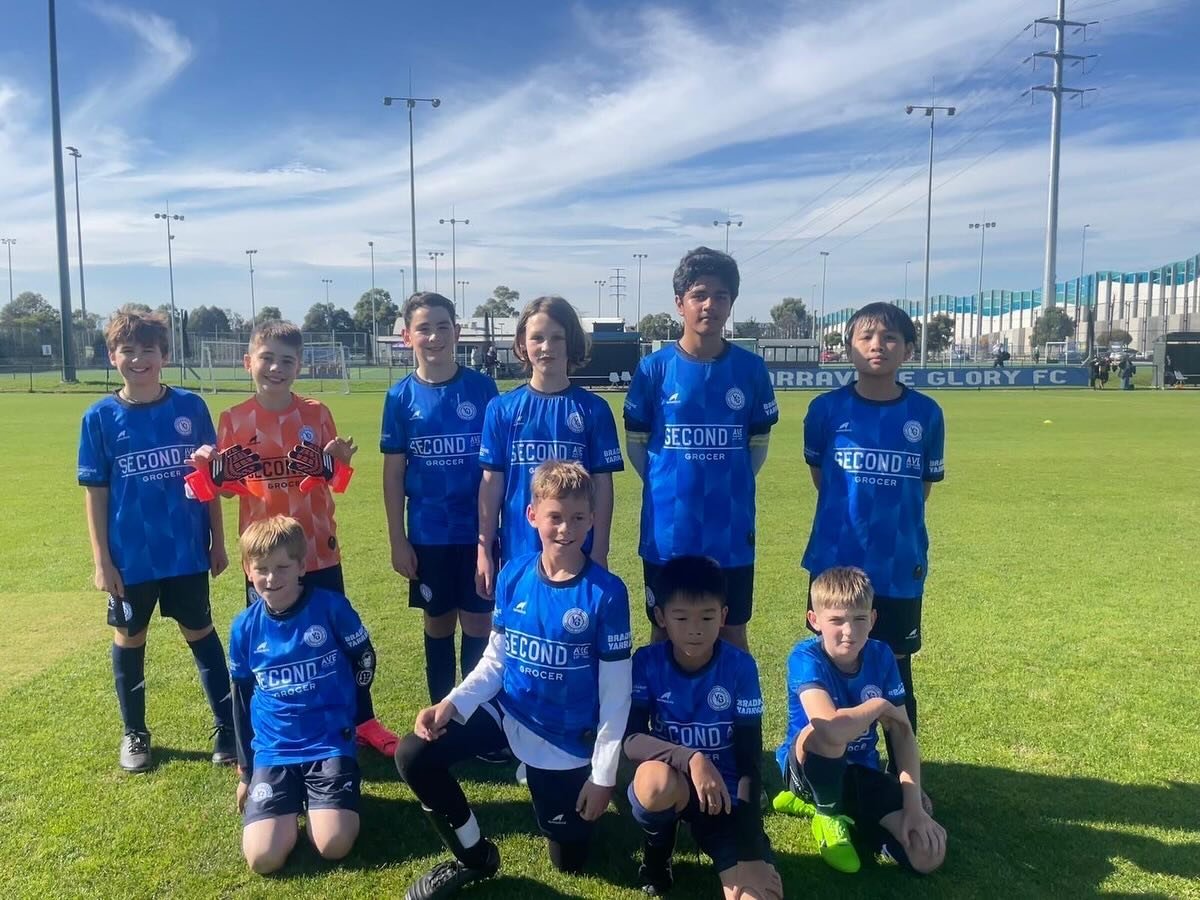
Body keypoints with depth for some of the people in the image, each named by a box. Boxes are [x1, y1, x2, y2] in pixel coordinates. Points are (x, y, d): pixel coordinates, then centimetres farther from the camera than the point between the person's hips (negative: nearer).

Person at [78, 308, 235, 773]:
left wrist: (218, 541, 2)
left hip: (187, 551, 0)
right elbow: (95, 492, -2)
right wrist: (101, 560, -4)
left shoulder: (191, 408, -4)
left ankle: (226, 726, 23)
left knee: (200, 632, 11)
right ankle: (134, 734, 33)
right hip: (130, 556, 0)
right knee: (129, 638, 15)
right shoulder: (100, 417, -5)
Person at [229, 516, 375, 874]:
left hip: (331, 744, -2)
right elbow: (242, 699, 12)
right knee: (263, 858, -13)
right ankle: (293, 803, 16)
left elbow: (364, 660, 5)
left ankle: (321, 802, 14)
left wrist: (338, 710, 6)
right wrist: (245, 770, 15)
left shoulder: (331, 606, -10)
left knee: (334, 846, -17)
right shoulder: (244, 627, 0)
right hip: (273, 752, 3)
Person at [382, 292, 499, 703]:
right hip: (428, 534, 1)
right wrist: (397, 539, -1)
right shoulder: (401, 397, -2)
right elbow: (393, 473, 1)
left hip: (478, 530, -1)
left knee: (477, 624, 7)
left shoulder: (482, 388, -4)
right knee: (438, 623, 14)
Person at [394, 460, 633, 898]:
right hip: (508, 711, 3)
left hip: (568, 738, -3)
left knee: (569, 862, 7)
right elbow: (495, 659, 2)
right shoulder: (512, 576, -8)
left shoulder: (606, 593, -19)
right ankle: (475, 856, 8)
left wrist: (603, 776, -10)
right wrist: (451, 703, -16)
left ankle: (566, 793, 41)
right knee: (413, 755, -16)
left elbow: (616, 694, -13)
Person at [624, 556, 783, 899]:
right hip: (669, 786, 1)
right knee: (657, 779, -37)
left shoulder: (740, 666, -13)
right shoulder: (647, 663, -12)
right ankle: (657, 843, -1)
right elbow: (629, 739, -21)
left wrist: (748, 849, -17)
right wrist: (691, 759, -37)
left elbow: (750, 757, -11)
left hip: (726, 795, 0)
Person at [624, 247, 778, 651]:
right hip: (668, 532, -1)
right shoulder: (654, 368, -4)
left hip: (732, 533, 1)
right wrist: (669, 486, 2)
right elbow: (636, 443, 4)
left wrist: (729, 487, 6)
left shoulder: (751, 369, -1)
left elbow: (758, 444, 10)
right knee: (667, 634, 13)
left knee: (732, 634, 13)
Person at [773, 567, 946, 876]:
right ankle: (828, 813, -8)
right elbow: (832, 730, -43)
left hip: (861, 770, 5)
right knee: (825, 733, -40)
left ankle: (842, 810, 11)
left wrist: (914, 805, -16)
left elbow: (903, 732, -7)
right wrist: (879, 705, -24)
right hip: (810, 767, -5)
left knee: (929, 855, -14)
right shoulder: (806, 657, -26)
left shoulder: (880, 655, -9)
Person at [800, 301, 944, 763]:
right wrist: (854, 513, 8)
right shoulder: (826, 409, -4)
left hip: (901, 568, 0)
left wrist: (894, 521, 8)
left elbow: (923, 487, 9)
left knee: (896, 673, 12)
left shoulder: (926, 414, -2)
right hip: (835, 564, 0)